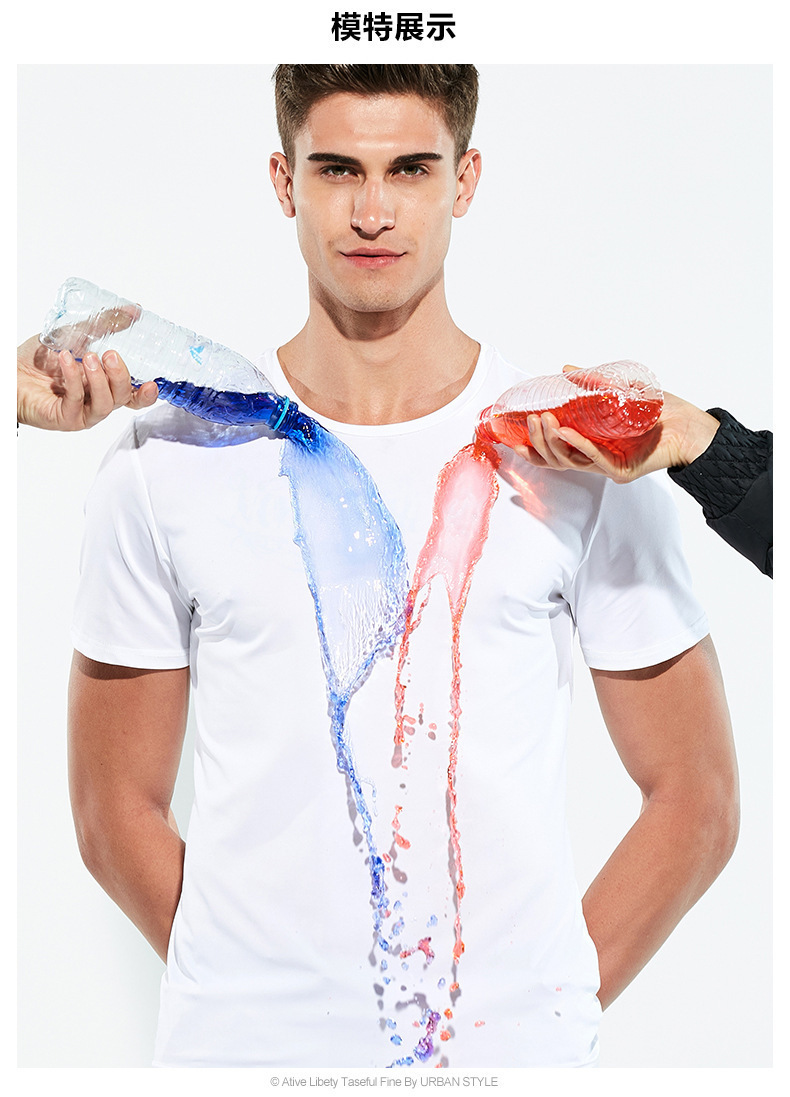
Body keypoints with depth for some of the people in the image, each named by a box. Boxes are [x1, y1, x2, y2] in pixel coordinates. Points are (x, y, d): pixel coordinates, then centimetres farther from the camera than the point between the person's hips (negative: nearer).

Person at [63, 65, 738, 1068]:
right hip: (239, 1045, 1)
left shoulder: (580, 458, -5)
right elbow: (115, 813, 1)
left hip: (515, 1049, 0)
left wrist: (555, 1001, -4)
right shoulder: (167, 461, -4)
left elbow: (696, 801, 0)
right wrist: (261, 992, -2)